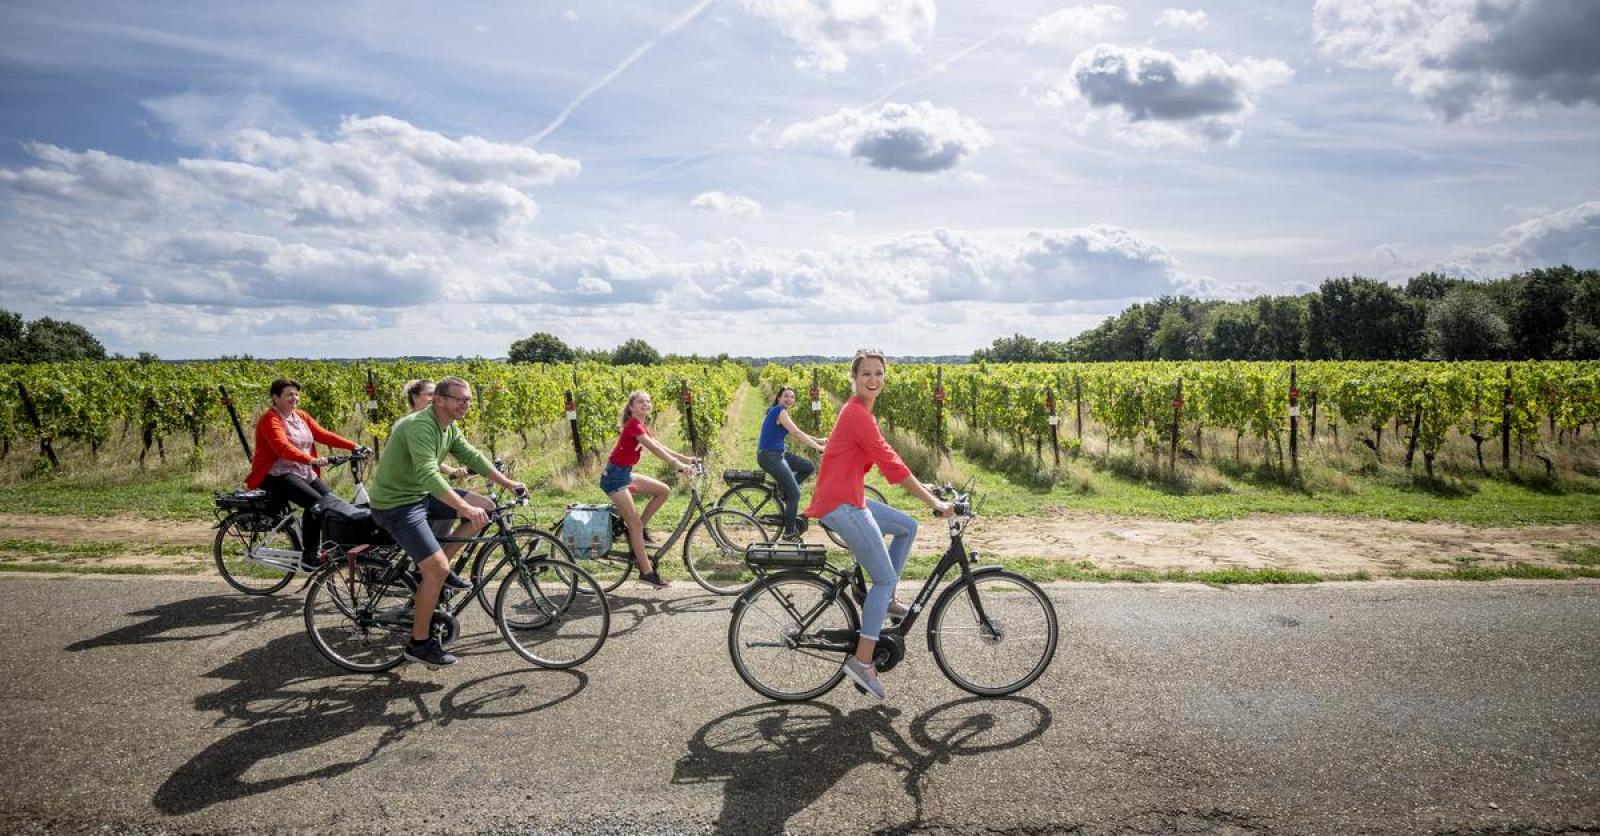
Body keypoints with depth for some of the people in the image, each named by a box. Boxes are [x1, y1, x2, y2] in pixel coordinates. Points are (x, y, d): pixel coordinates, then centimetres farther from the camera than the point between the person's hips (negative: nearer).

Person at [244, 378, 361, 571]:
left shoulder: (301, 416, 14)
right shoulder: (270, 419, -10)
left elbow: (323, 434, 5)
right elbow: (283, 447, -27)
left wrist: (354, 446, -9)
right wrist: (311, 460, -42)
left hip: (305, 473, 7)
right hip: (278, 475, -7)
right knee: (315, 502, -27)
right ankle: (309, 557, -21)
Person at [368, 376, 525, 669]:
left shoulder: (450, 428, 3)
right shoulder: (420, 426, -26)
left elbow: (472, 457, 11)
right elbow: (428, 474, -38)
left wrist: (509, 483, 6)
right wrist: (465, 508, -45)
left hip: (422, 495, 9)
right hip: (395, 504, -9)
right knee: (436, 568, -18)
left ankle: (438, 569, 9)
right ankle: (419, 644, -2)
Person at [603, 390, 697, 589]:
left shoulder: (640, 427, 12)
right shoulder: (633, 425, -18)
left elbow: (661, 447, 12)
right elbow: (654, 448, -29)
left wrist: (686, 459, 4)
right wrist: (678, 464, -36)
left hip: (625, 474, 9)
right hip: (614, 476, -9)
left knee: (663, 490, 1)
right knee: (635, 522, -10)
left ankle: (638, 531, 10)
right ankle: (647, 572, -5)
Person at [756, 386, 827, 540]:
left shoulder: (777, 412, 14)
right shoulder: (779, 411, -15)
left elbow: (796, 433, 18)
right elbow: (797, 433, -22)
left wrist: (818, 440, 11)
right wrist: (818, 447, -22)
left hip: (779, 454, 9)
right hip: (769, 456, -9)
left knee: (809, 467, 10)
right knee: (795, 494, -6)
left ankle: (784, 489, 15)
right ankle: (789, 532, 4)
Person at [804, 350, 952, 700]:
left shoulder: (859, 412, 14)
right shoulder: (857, 414, -18)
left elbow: (884, 460, 20)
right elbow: (891, 464, -22)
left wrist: (925, 489, 17)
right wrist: (934, 503, -20)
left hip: (849, 499, 10)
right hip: (840, 505, -10)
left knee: (907, 527, 19)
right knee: (885, 578, -4)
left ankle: (886, 600, 23)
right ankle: (861, 661, -2)